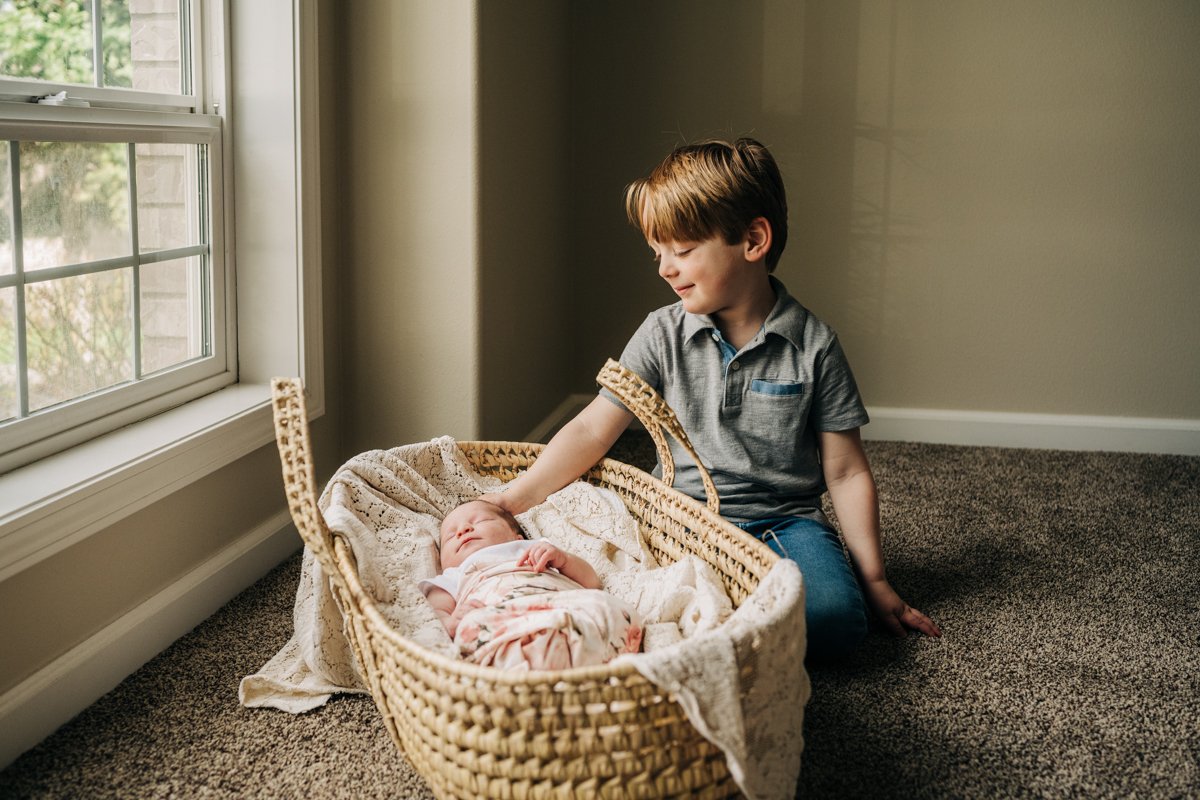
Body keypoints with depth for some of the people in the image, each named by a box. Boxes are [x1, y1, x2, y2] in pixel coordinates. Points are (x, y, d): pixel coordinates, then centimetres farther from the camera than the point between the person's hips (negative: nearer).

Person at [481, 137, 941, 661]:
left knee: (835, 620, -28)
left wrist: (875, 583, 1)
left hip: (784, 520, 0)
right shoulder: (663, 336, 1)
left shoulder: (813, 346, -4)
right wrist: (509, 501, -11)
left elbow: (846, 472, 0)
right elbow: (592, 430, -1)